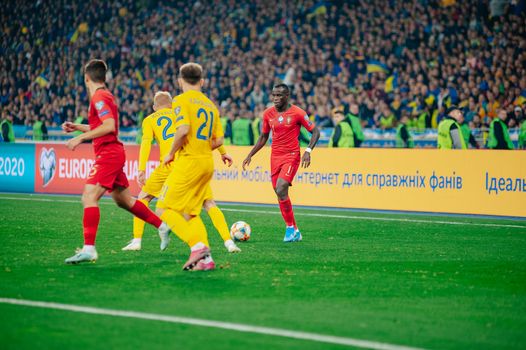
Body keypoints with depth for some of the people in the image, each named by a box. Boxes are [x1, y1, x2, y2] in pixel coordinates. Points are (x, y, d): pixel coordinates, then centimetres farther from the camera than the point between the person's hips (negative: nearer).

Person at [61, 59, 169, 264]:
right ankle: (162, 226, 31)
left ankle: (89, 249, -26)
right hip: (113, 153, 10)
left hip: (108, 154, -10)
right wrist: (77, 127, 24)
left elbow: (109, 126, -24)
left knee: (89, 197, -18)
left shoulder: (99, 97, -12)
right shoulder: (104, 96, 18)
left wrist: (80, 137, -23)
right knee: (123, 200, 20)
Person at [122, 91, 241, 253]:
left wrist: (141, 170, -9)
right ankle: (228, 242, -5)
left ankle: (136, 241, 9)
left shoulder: (149, 120, 17)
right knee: (209, 204, 9)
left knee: (143, 198, 18)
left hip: (169, 165, -1)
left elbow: (146, 142, -1)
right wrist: (223, 152, 18)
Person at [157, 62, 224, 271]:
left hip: (188, 162, -8)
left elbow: (183, 129, -21)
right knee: (190, 213, 13)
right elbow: (218, 140, 14)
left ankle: (198, 246, -18)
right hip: (207, 163, 8)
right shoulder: (210, 105, 16)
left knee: (164, 208, -3)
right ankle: (205, 259, 1)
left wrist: (171, 153, -9)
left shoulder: (182, 100, -6)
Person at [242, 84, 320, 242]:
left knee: (281, 190, -22)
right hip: (275, 156, 6)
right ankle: (295, 231, 16)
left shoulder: (297, 113, -9)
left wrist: (308, 151, -19)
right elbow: (263, 137, 19)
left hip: (291, 156, -6)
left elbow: (315, 132, -5)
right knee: (279, 193, 4)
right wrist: (250, 155, 13)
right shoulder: (268, 113, 6)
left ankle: (290, 227, -7)